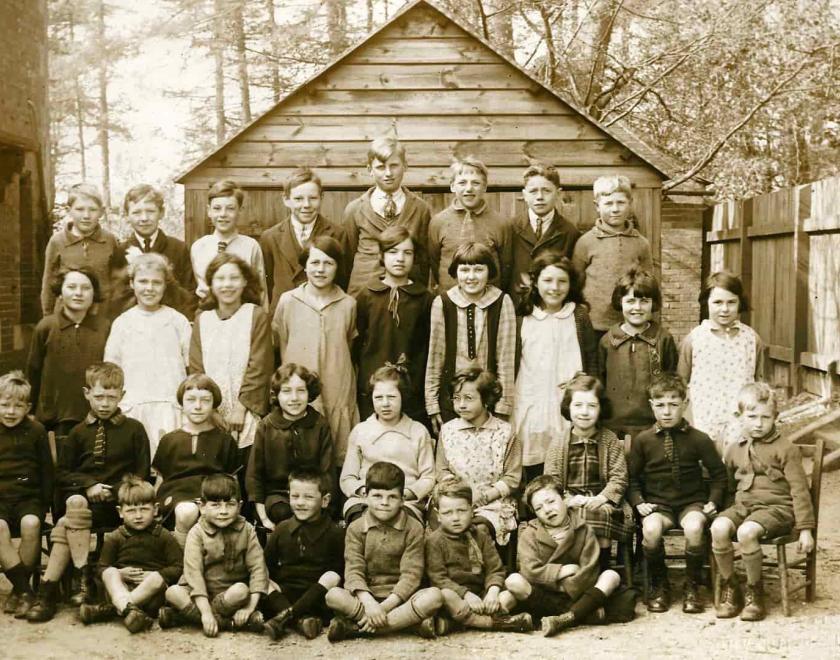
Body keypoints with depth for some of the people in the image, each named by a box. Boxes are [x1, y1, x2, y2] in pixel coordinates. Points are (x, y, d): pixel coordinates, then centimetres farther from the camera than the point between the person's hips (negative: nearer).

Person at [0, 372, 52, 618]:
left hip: (29, 497, 0)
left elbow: (47, 469, 10)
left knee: (31, 524, -31)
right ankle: (24, 589, -24)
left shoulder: (36, 431, 5)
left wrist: (46, 503, 2)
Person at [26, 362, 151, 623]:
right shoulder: (79, 432, 14)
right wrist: (88, 485, -6)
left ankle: (48, 591, -25)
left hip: (117, 502, -3)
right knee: (75, 504, -32)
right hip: (82, 496, 3)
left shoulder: (133, 429, 7)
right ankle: (86, 580, -30)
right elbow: (62, 474, 12)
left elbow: (141, 474, 5)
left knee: (67, 523, -28)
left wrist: (112, 491, -10)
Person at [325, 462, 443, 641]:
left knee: (434, 596, -30)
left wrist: (385, 606, -22)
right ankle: (410, 620, -31)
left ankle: (354, 627, -30)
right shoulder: (356, 528, 3)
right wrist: (369, 603, -27)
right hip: (366, 597, 0)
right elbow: (353, 571, -8)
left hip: (400, 597, 0)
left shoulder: (413, 528, 0)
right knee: (333, 595, -29)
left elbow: (411, 574, -9)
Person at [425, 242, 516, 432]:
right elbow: (435, 356, 2)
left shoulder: (502, 302, -5)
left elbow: (505, 358, -3)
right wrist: (431, 403, 3)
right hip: (450, 395, 1)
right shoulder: (442, 303, -4)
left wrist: (503, 406, -4)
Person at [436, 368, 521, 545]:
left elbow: (512, 478, -1)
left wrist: (483, 495, -12)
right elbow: (443, 471, 10)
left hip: (494, 504, -2)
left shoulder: (504, 432, -2)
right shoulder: (448, 430, 7)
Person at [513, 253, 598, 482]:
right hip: (531, 409, 1)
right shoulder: (524, 320, 6)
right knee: (534, 482, 5)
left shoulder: (578, 317, 4)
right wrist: (507, 410, 7)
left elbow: (592, 362, 7)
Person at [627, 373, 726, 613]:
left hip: (692, 503, 0)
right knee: (651, 528, -33)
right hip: (658, 505, 0)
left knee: (694, 527, -35)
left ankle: (692, 586, -9)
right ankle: (659, 585, -6)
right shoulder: (642, 441, 3)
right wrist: (638, 502, -7)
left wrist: (713, 501, -3)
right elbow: (632, 478, 9)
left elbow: (718, 474, 10)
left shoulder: (699, 439, 2)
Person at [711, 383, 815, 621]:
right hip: (742, 506, 5)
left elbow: (799, 489, -3)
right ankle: (730, 587, -9)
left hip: (776, 507, -4)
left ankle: (754, 592, -12)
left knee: (746, 532, -34)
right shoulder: (733, 451, 14)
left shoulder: (785, 449, -1)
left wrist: (805, 528, -7)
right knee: (718, 527, -28)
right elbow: (727, 485, 27)